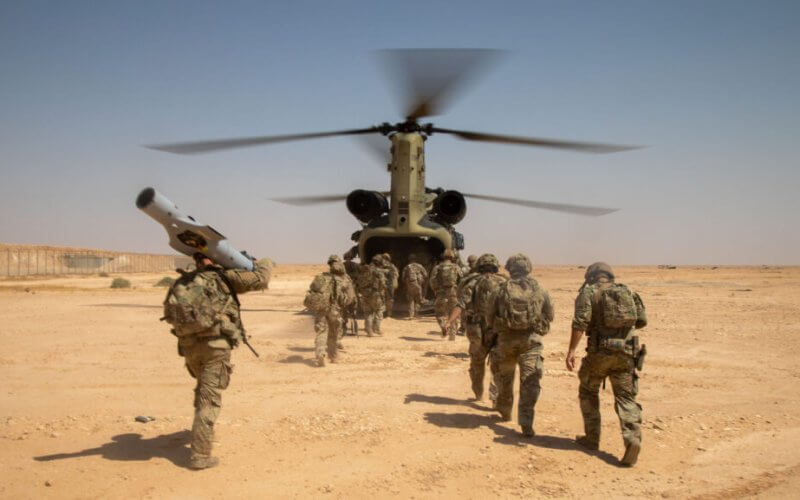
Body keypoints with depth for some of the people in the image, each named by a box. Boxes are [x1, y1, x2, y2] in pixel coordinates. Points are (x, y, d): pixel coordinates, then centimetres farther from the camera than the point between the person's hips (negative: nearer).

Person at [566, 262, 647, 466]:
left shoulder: (588, 292, 0)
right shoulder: (628, 291, 14)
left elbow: (580, 323, -13)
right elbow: (642, 321, 14)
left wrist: (571, 351, -15)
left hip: (600, 351, -3)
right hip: (626, 352, 3)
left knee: (588, 392, 18)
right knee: (626, 397, 6)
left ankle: (592, 438, 21)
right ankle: (632, 438, -15)